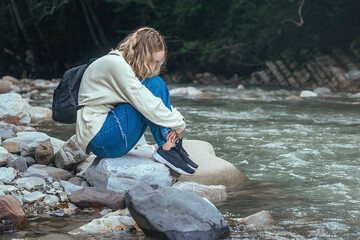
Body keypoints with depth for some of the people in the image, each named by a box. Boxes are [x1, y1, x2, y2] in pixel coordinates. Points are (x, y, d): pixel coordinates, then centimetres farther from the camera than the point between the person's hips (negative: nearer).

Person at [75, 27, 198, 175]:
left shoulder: (123, 65, 13)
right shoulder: (115, 63, -16)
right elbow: (147, 105, -20)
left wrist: (176, 119, -6)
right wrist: (179, 124, -10)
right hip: (99, 139, -10)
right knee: (154, 84, -15)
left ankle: (173, 146, -5)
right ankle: (166, 150, -16)